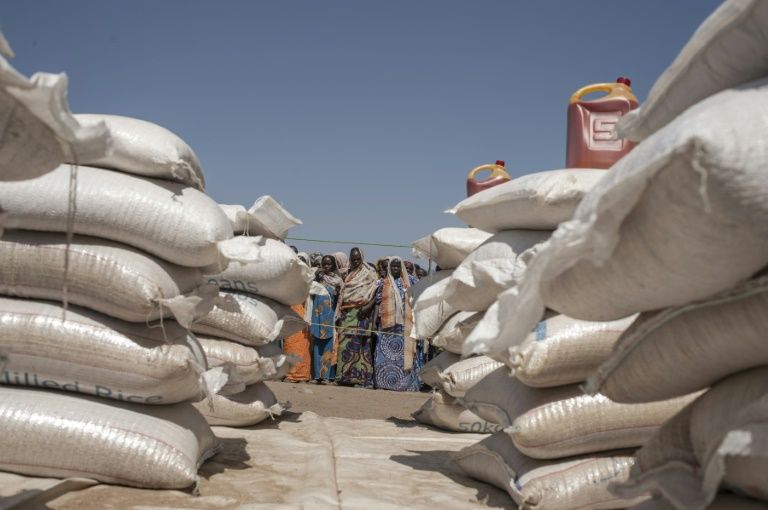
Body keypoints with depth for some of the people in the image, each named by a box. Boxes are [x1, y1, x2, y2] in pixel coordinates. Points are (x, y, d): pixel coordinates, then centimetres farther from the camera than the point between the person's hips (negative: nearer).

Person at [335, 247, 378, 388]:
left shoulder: (369, 272, 4)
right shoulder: (348, 274, 21)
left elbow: (376, 292, -5)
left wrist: (368, 306, -19)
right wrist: (339, 313, 11)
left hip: (361, 312, -5)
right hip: (347, 313, 5)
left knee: (359, 344, -9)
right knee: (345, 343, -1)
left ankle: (361, 377, -8)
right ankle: (345, 376, 2)